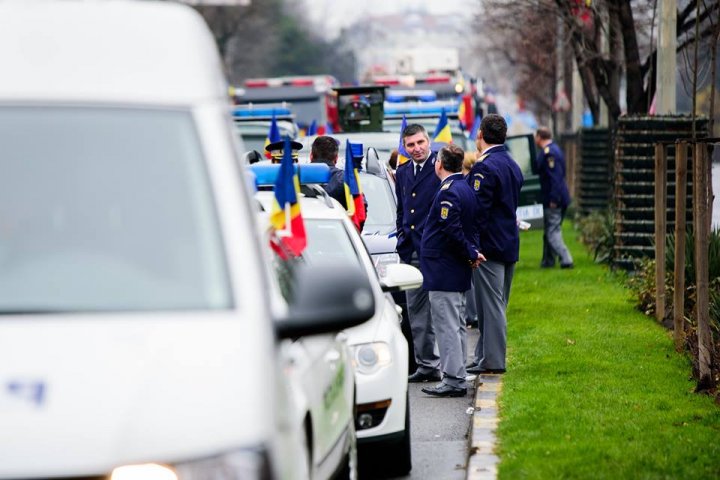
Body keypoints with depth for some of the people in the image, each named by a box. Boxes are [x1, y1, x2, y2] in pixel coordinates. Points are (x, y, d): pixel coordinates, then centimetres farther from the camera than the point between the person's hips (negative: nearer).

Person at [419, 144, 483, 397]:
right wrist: (471, 253, 7)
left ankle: (453, 380, -7)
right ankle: (456, 377, 20)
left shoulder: (448, 192, -18)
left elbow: (452, 231, -23)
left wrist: (470, 253, -13)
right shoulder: (466, 188, 12)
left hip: (443, 272, -10)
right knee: (457, 325, 14)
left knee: (447, 326, -7)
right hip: (458, 272, 10)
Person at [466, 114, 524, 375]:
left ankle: (493, 361, -4)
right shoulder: (512, 165, 14)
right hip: (510, 245, 9)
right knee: (496, 305, 14)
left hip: (489, 246, -9)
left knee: (491, 306, -6)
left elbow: (478, 211, -19)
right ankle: (485, 357, 21)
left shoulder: (485, 167, -16)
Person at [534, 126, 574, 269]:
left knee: (552, 232, -8)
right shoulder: (553, 149, 15)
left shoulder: (549, 153, -17)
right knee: (550, 231, 17)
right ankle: (548, 261, 25)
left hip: (552, 200, -10)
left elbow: (555, 177, -24)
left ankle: (566, 259, -14)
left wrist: (554, 199, -24)